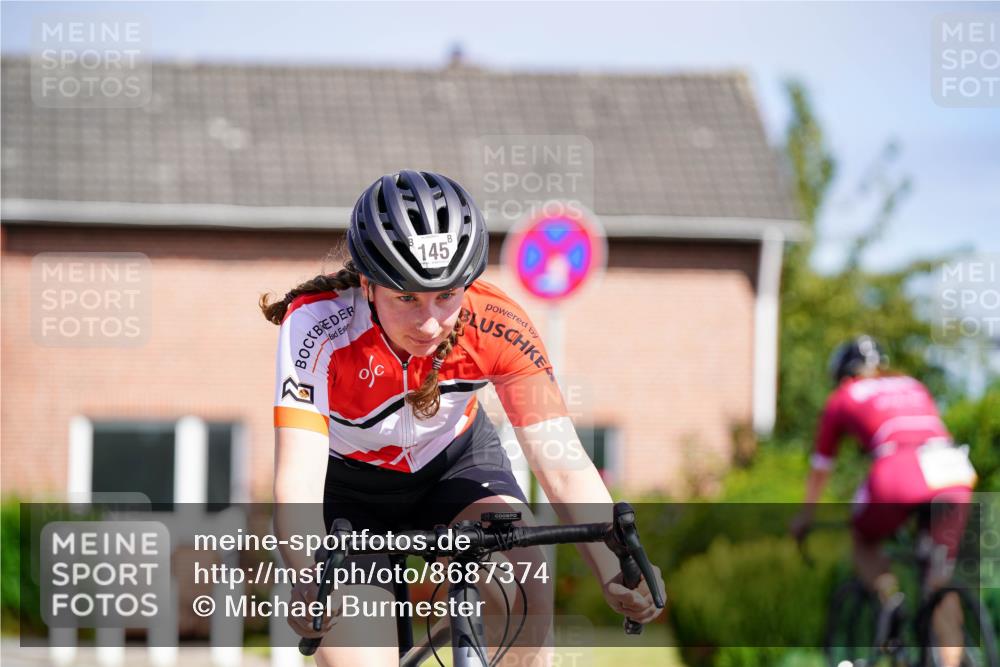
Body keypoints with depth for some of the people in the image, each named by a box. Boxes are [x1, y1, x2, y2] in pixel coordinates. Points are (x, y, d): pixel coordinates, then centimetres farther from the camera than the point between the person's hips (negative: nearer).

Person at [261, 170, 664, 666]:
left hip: (455, 461, 1)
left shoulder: (497, 326, -27)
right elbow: (298, 477, -43)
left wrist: (614, 571, -49)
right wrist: (309, 582, -62)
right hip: (350, 488, -1)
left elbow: (562, 462, -32)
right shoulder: (318, 326, -34)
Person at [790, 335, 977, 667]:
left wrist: (804, 517, 48)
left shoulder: (842, 399, 25)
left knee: (863, 542, 26)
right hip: (955, 473, 3)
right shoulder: (914, 387, 35)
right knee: (942, 577, 14)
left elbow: (820, 468, 34)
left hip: (899, 472, -3)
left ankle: (891, 598, 0)